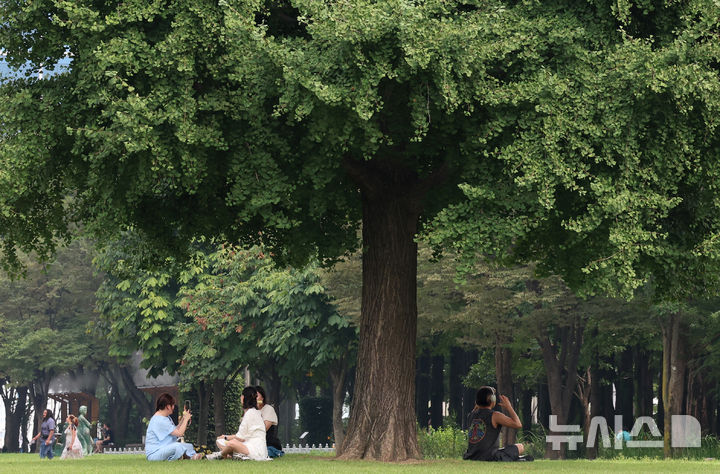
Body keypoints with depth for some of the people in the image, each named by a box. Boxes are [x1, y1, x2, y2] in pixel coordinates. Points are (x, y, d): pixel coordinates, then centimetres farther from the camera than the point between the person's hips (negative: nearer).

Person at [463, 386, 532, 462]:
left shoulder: (470, 416, 7)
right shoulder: (495, 416, -12)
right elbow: (518, 425, -11)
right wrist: (508, 407, -2)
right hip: (490, 458, -7)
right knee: (520, 447, 7)